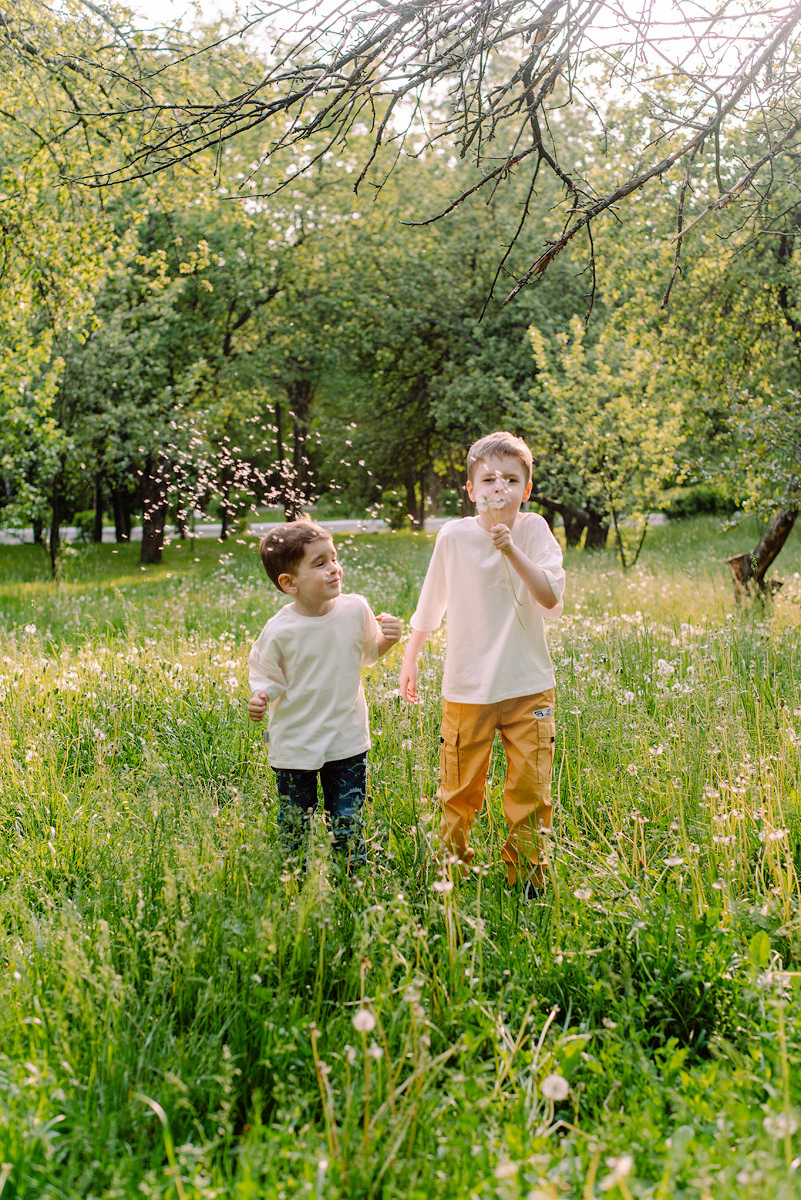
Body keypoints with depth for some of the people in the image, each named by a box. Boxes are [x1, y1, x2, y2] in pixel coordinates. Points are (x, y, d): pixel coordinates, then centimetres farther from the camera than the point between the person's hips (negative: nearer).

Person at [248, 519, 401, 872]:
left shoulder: (355, 609, -7)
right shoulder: (279, 631, -16)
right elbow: (265, 676, -2)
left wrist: (387, 639, -9)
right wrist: (259, 699, -23)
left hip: (347, 741, 2)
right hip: (294, 746, -1)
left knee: (349, 827, 8)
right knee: (294, 829, 12)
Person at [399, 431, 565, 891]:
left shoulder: (534, 531, -4)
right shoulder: (454, 536, -5)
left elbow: (551, 600, -16)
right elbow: (430, 606, 9)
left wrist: (511, 550, -24)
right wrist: (410, 659, 16)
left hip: (529, 686, 0)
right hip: (467, 688, 0)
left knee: (530, 791, 4)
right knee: (459, 792, 7)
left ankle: (527, 881, 20)